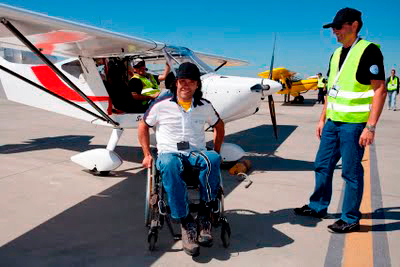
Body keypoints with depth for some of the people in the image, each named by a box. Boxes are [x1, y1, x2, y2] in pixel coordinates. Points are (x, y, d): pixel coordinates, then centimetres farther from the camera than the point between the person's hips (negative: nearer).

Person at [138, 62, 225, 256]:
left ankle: (204, 215, -27)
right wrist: (147, 154, 7)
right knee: (169, 166, -40)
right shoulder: (161, 104, 3)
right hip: (169, 153, -1)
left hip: (197, 153, 2)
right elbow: (143, 127, 14)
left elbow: (219, 126, 26)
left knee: (212, 160, -35)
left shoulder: (205, 106, 10)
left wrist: (216, 153, 16)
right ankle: (186, 223, -33)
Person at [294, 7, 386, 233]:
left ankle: (351, 219, 15)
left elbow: (380, 90, -14)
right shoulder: (337, 54, 14)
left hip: (354, 124, -8)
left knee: (351, 172, 1)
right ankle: (318, 207, 30)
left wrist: (370, 126, -19)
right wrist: (323, 119, 17)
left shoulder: (369, 51, -10)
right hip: (333, 121, 8)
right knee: (323, 166, 14)